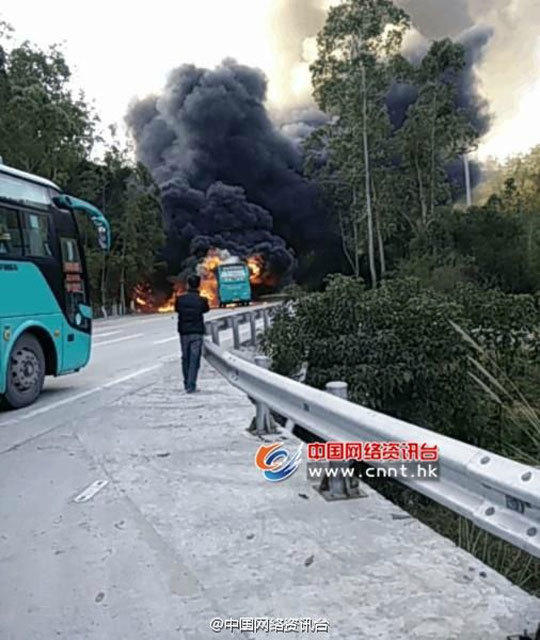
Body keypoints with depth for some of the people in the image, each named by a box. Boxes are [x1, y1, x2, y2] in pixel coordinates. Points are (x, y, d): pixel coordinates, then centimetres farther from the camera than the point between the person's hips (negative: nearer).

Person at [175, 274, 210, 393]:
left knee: (185, 358, 15)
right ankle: (191, 386, -5)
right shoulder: (202, 300, -9)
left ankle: (186, 384, 22)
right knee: (194, 360, 0)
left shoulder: (180, 299, -5)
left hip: (184, 332, 2)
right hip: (197, 333, -2)